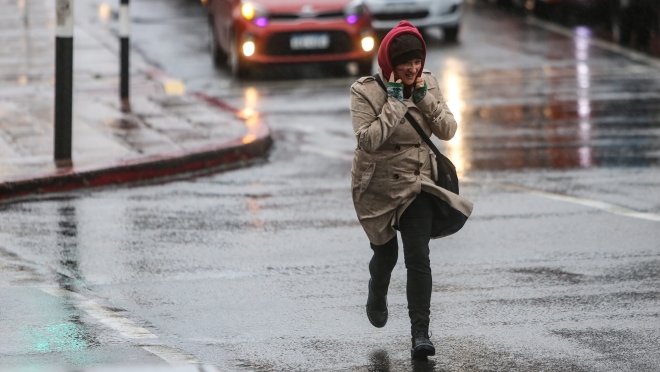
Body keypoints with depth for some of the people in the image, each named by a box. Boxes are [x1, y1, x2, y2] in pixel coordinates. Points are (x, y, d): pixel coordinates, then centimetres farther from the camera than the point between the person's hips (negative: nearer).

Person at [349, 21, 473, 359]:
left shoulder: (427, 84, -3)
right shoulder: (366, 90, -15)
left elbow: (448, 130, -7)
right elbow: (369, 139, -26)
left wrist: (424, 97, -19)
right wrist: (394, 101, -27)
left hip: (417, 184, 2)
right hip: (378, 186, -2)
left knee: (418, 257, -12)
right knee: (386, 253, 16)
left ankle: (420, 333, -12)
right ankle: (377, 297, 51)